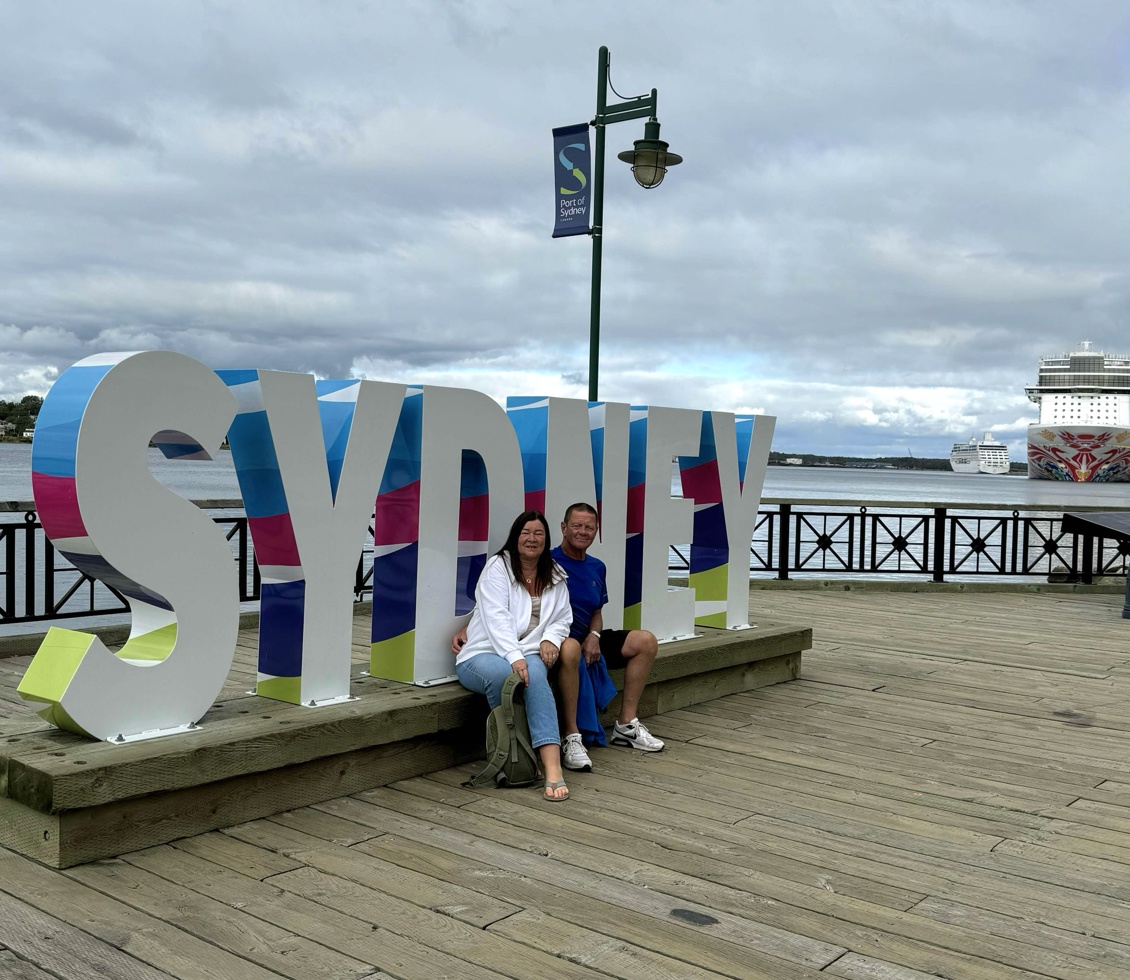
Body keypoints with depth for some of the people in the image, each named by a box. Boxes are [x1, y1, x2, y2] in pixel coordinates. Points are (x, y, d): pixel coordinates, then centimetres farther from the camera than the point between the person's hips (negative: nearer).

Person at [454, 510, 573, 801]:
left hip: (527, 654, 3)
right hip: (482, 654, -3)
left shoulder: (555, 576, 16)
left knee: (536, 673, -34)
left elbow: (564, 618, 16)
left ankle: (552, 767, -47)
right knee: (502, 673, -40)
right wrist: (514, 657, -27)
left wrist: (551, 638, -8)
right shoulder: (498, 567, -1)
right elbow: (497, 619, -13)